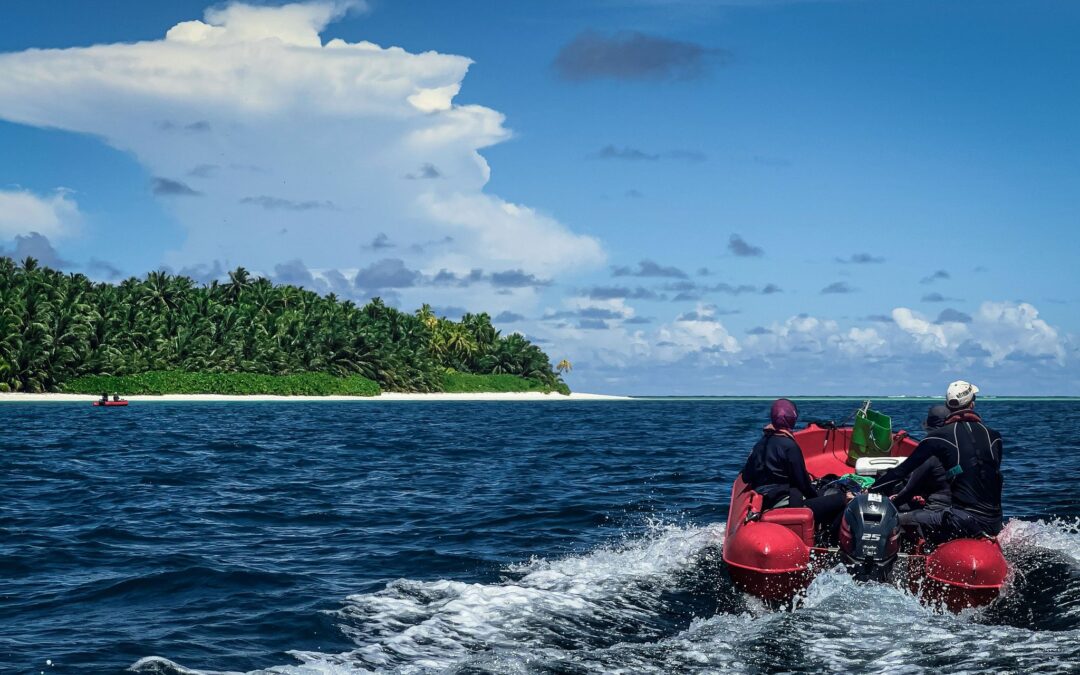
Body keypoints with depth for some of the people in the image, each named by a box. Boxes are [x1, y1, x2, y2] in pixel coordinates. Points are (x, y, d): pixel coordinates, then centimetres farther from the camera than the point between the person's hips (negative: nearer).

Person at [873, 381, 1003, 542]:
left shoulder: (940, 436, -1)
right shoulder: (994, 436, 10)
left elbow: (905, 468, 1)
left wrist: (872, 489, 11)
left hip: (964, 521, -5)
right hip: (995, 524, 5)